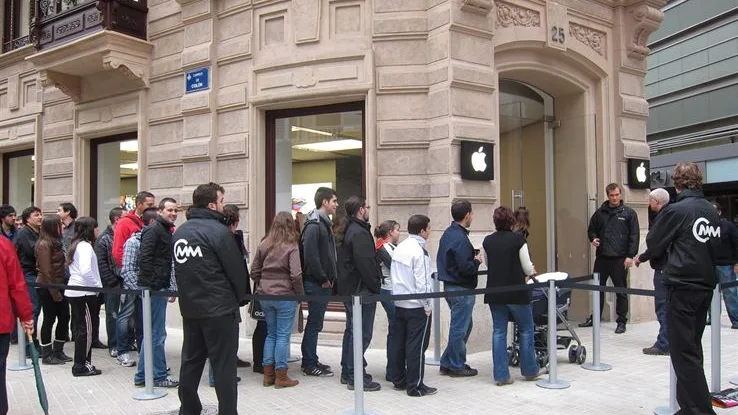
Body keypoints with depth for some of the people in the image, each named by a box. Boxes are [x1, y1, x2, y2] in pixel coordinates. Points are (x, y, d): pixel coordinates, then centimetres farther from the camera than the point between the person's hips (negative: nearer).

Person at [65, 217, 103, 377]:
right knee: (86, 328, -3)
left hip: (74, 290, 9)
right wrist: (98, 285, -13)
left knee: (80, 327, 13)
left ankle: (81, 363, 18)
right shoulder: (85, 246, -15)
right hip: (84, 292, -9)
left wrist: (95, 285, 15)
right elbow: (86, 271, -28)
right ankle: (81, 366, 2)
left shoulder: (76, 244, 14)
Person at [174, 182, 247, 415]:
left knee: (191, 362, 15)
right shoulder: (218, 231, -14)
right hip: (220, 309, -7)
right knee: (224, 366, -1)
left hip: (189, 308, 8)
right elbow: (236, 269, -12)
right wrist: (241, 298, 4)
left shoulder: (179, 232, 10)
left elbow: (179, 268, 14)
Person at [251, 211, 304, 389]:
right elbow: (295, 274, -16)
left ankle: (268, 374, 20)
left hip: (265, 296, 5)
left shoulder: (263, 245, 3)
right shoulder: (291, 246, -11)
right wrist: (301, 294, -4)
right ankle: (281, 377, 9)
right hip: (285, 296, -5)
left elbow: (254, 271, 6)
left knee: (270, 334, 16)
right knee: (283, 335, 3)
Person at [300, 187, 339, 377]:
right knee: (314, 324, -2)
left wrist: (330, 278, 11)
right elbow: (310, 256, -22)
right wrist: (323, 279, -17)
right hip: (316, 283, -10)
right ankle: (310, 365, 7)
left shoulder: (324, 224, 16)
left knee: (315, 323, 15)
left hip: (323, 283, 10)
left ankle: (311, 361, 24)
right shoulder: (314, 225, -15)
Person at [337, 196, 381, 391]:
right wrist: (375, 287, -13)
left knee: (352, 330, 17)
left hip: (348, 289, 11)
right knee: (361, 333, -5)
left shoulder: (349, 231, 15)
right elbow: (366, 264, -24)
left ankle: (347, 372, 26)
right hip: (361, 291, -11)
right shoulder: (360, 233, -18)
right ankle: (356, 377, -1)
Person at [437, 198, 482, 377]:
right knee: (460, 328, 2)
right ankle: (457, 366, 14)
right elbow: (465, 268, -24)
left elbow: (441, 260, 16)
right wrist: (477, 261, -4)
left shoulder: (447, 234, 10)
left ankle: (447, 363, 24)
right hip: (462, 288, -10)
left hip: (449, 285, 10)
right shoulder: (460, 238, -20)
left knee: (462, 325, 19)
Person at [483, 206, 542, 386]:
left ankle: (501, 375, 9)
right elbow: (527, 268, -6)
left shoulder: (488, 241, 1)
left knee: (499, 332, 8)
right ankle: (529, 371, 23)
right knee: (526, 330, 13)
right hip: (516, 292, -4)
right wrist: (531, 271, 16)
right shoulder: (518, 239, -11)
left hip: (494, 293, 4)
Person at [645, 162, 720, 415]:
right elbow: (715, 245, 17)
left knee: (684, 352, -3)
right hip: (706, 285, 7)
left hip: (682, 287, -7)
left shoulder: (676, 210, -13)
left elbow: (653, 245, -4)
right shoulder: (712, 212, 8)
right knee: (692, 348, 15)